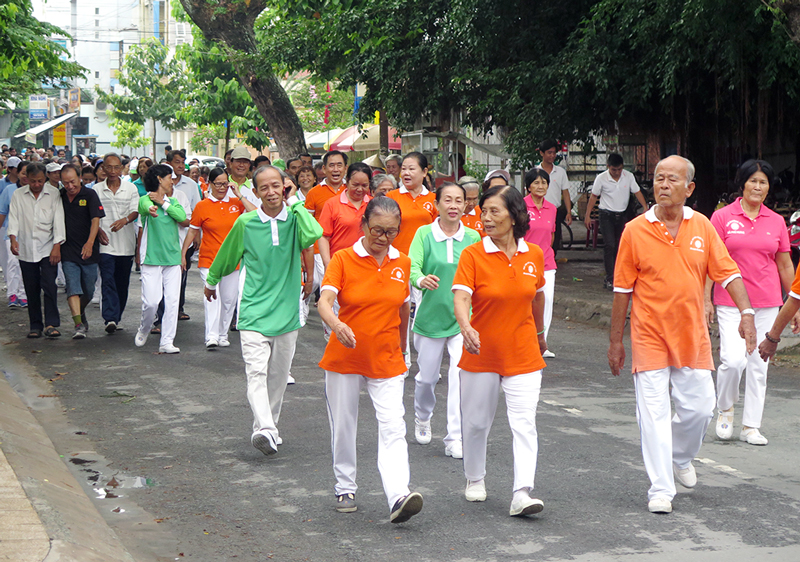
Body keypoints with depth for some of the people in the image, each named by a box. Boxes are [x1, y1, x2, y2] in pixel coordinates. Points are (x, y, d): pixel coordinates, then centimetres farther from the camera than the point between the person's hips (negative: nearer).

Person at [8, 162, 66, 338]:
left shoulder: (53, 194, 2)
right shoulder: (18, 195, 7)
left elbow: (58, 219, -2)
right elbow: (14, 218, 1)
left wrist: (57, 246, -9)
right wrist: (13, 238, -16)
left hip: (48, 249, -2)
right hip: (26, 250, 2)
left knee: (49, 285, -12)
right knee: (32, 290, 5)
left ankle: (51, 324, -10)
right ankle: (35, 325, 12)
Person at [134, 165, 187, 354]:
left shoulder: (172, 201, 15)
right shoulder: (145, 200, -2)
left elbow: (182, 216, -5)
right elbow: (145, 206, -28)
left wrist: (163, 203, -10)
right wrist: (151, 209, -52)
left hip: (173, 258, 5)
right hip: (152, 258, -5)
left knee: (172, 301, -2)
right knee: (151, 302, -8)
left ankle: (167, 342, 4)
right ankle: (144, 330, 21)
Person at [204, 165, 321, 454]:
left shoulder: (294, 218, -1)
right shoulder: (245, 223, -1)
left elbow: (313, 235, -25)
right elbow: (226, 256, 16)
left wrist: (295, 202, -15)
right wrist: (211, 281, 28)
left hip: (287, 309, 2)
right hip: (254, 309, -2)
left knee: (279, 374, 10)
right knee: (257, 371, -16)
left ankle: (269, 426, 26)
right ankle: (264, 428, -28)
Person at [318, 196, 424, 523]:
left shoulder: (402, 263, 2)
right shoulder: (343, 259, -8)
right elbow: (324, 301, -21)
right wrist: (337, 325, -42)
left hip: (386, 361, 1)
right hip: (345, 358, -1)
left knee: (393, 428, -13)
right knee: (343, 427, 10)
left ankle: (399, 497, -23)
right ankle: (345, 489, 29)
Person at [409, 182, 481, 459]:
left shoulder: (473, 237, 1)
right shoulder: (424, 234, -4)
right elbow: (412, 266, -18)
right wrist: (421, 280, -39)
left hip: (464, 318, 0)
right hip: (430, 316, 0)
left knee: (461, 376, -13)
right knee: (427, 376, 14)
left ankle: (455, 439, -5)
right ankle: (422, 418, 45)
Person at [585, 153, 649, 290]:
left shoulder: (628, 176, -1)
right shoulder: (601, 178, -7)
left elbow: (637, 192, 3)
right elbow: (594, 196, 1)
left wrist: (646, 208, -9)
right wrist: (587, 216, 1)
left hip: (622, 215, 3)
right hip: (607, 215, -3)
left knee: (619, 246, 7)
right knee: (609, 245, -14)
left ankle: (616, 275, 18)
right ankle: (610, 279, -14)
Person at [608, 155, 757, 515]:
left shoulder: (702, 226, 2)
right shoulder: (635, 231, -5)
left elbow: (728, 272, 2)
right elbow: (622, 289, 0)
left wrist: (746, 313, -14)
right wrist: (615, 341, 2)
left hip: (692, 334, 3)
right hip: (649, 336, -3)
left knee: (700, 407, 6)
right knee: (654, 413, -5)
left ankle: (681, 458, 36)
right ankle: (661, 490, 2)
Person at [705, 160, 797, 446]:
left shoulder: (776, 221, 7)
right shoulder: (723, 217, -1)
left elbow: (785, 265, 13)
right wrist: (706, 300, -4)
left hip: (767, 303, 3)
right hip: (731, 302, -3)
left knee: (759, 365, 5)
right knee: (733, 359, -16)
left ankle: (751, 426, 15)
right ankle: (725, 409, 12)